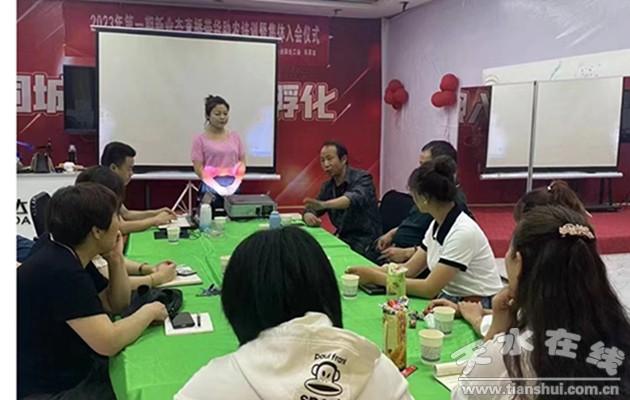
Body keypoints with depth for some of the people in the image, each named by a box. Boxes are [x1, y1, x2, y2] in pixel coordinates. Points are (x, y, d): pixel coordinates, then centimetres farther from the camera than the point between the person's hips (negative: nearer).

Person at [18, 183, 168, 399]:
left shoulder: (70, 256, 3)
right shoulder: (60, 271, -28)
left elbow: (116, 305, 11)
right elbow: (108, 342, -31)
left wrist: (115, 259, -4)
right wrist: (149, 311, -15)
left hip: (74, 368, 9)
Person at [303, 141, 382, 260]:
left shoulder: (362, 178, -11)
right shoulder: (328, 186, 10)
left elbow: (355, 198, -31)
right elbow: (311, 208, 8)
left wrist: (324, 204, -48)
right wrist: (308, 215, -19)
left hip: (365, 243, -6)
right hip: (342, 240, 6)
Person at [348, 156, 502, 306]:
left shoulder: (462, 232, -23)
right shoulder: (437, 225, 3)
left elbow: (429, 289, -25)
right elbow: (410, 268, 5)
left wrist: (375, 277, -20)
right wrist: (369, 271, -10)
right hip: (450, 300, 7)